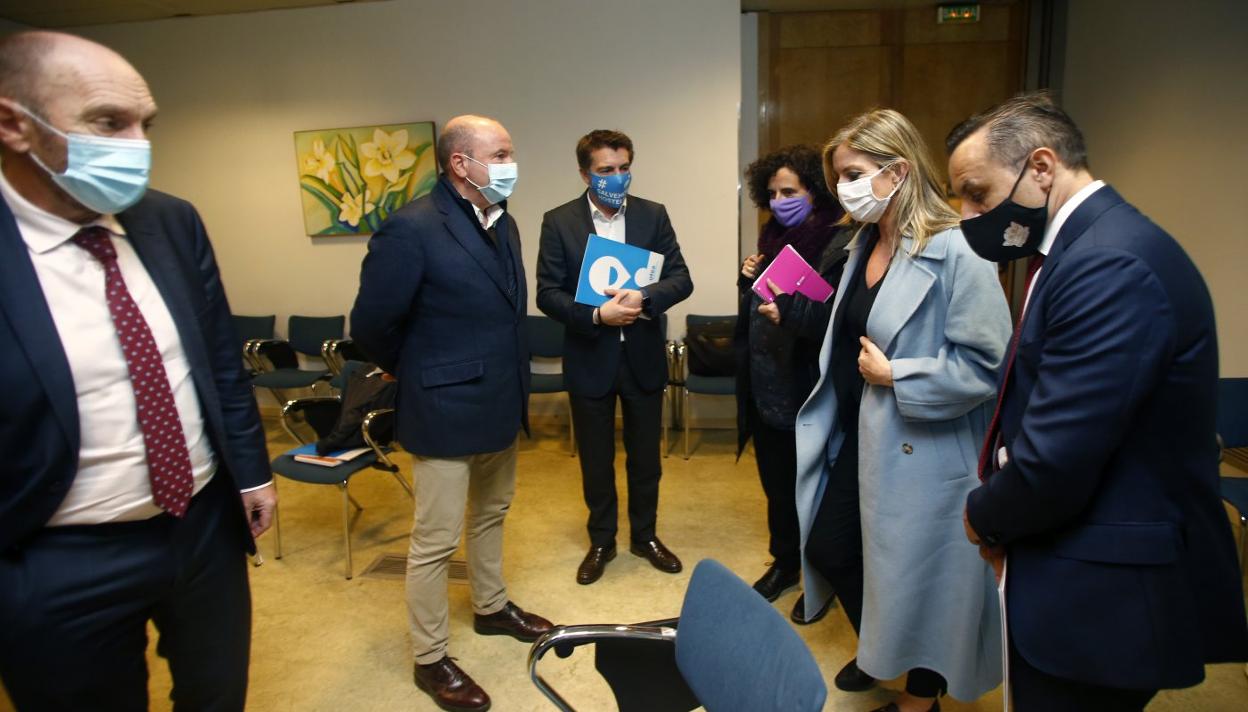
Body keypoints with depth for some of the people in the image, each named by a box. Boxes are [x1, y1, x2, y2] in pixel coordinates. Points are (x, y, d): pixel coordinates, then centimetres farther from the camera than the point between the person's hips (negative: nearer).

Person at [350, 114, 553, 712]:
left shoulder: (502, 222, 5)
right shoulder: (411, 229, -20)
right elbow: (371, 324, -16)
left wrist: (511, 378, 12)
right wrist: (416, 373, -1)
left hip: (500, 402, 8)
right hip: (446, 409, -8)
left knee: (492, 513, 24)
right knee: (436, 540, 5)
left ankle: (491, 608, 45)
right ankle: (430, 659, 23)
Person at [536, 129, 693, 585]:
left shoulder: (653, 215, -1)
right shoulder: (559, 222, -5)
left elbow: (681, 280, -5)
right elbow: (548, 294, -9)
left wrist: (643, 297, -25)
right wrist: (597, 315, -24)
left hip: (643, 357, 2)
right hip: (590, 359, -1)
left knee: (645, 455, 15)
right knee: (596, 460, 13)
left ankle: (644, 535, 36)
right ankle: (601, 541, 33)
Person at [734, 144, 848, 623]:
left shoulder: (839, 244, -13)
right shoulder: (774, 238, 11)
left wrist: (788, 311, -33)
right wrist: (749, 279, 0)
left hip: (808, 393, -7)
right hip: (766, 387, 7)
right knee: (777, 486, 19)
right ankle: (784, 564, 38)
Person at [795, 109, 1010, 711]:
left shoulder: (955, 252, -21)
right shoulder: (864, 244, 6)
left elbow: (987, 364, -24)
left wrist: (893, 375, -21)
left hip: (922, 449, -8)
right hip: (859, 436, 9)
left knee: (921, 573, 10)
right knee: (828, 548, 18)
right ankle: (877, 650, 46)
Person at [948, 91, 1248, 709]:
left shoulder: (1111, 264, -25)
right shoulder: (1084, 243, 8)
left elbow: (1053, 464, -27)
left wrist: (985, 517, -8)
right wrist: (998, 508, 1)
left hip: (1108, 597, -9)